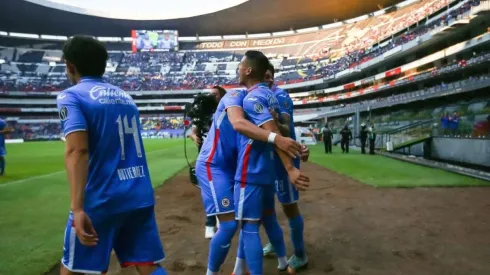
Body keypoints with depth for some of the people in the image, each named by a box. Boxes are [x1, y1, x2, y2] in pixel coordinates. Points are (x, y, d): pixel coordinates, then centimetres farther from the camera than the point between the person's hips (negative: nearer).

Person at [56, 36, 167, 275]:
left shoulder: (70, 97, -3)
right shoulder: (125, 97, 15)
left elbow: (77, 151, -18)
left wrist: (77, 208, -23)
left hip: (100, 201, -5)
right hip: (141, 197, 6)